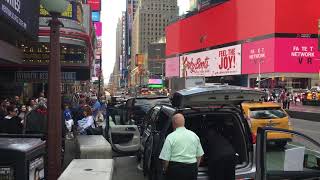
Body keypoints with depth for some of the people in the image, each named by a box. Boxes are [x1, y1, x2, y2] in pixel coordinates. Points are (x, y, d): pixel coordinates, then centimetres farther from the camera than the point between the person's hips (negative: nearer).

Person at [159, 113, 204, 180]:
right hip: (192, 168, 5)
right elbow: (199, 155, 10)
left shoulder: (171, 137, -10)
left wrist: (165, 170, 5)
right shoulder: (194, 135, 6)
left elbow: (166, 158, -11)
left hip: (176, 169, -4)